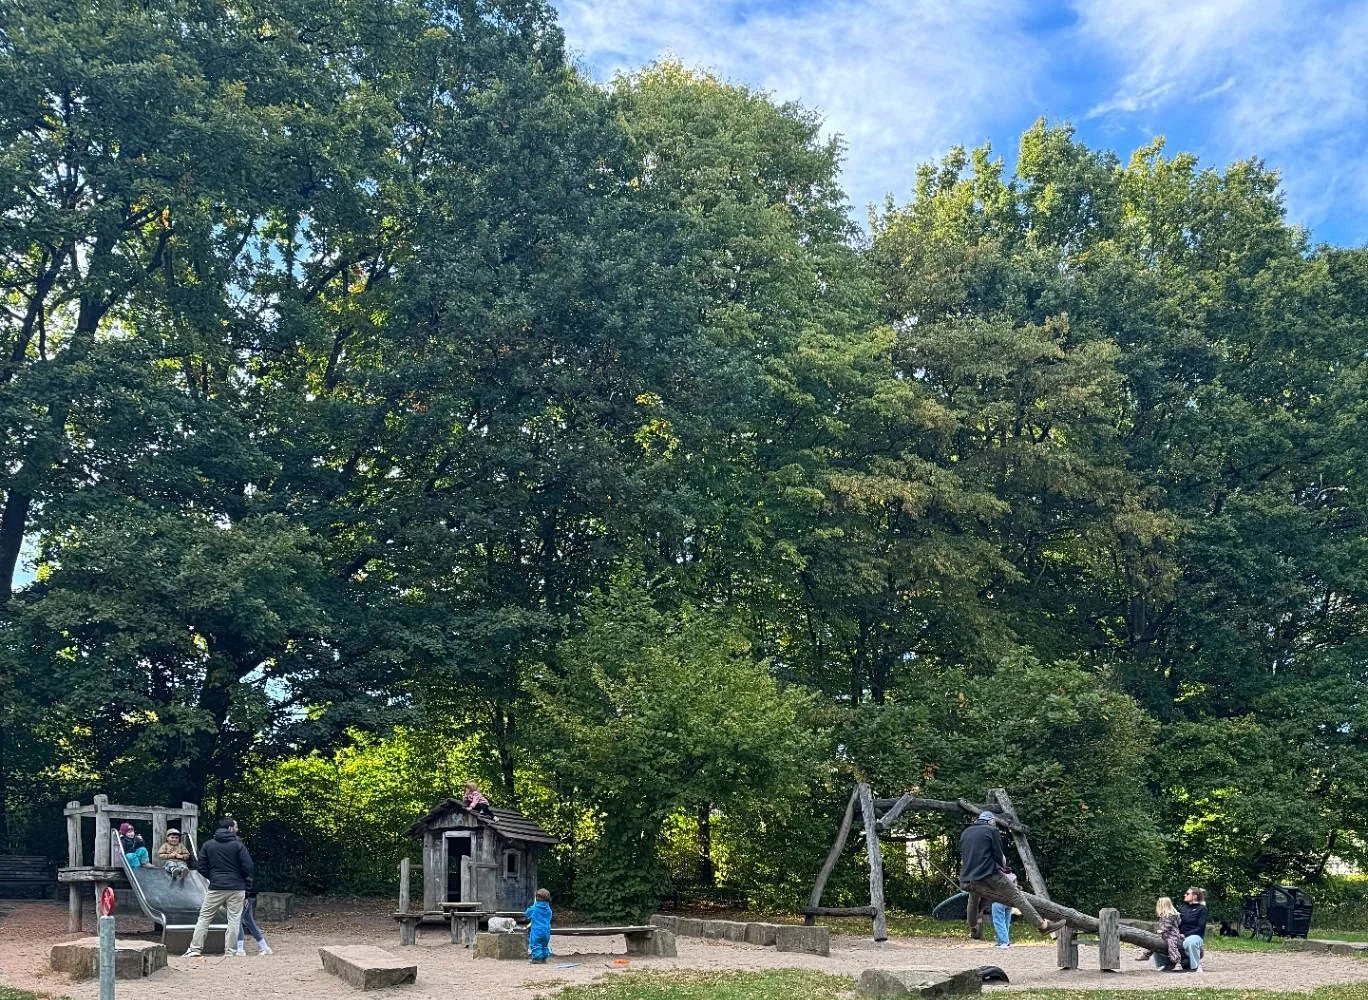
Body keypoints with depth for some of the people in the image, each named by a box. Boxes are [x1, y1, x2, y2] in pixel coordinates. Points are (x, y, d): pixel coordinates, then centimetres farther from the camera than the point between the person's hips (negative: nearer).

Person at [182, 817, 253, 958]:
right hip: (237, 888, -2)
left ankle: (195, 948, 5)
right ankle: (230, 951, 3)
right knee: (234, 919, 4)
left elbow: (201, 867, 6)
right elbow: (247, 868, -6)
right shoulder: (238, 845, -3)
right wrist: (247, 889, 4)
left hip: (216, 888, 2)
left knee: (204, 917, 9)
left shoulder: (208, 845, 5)